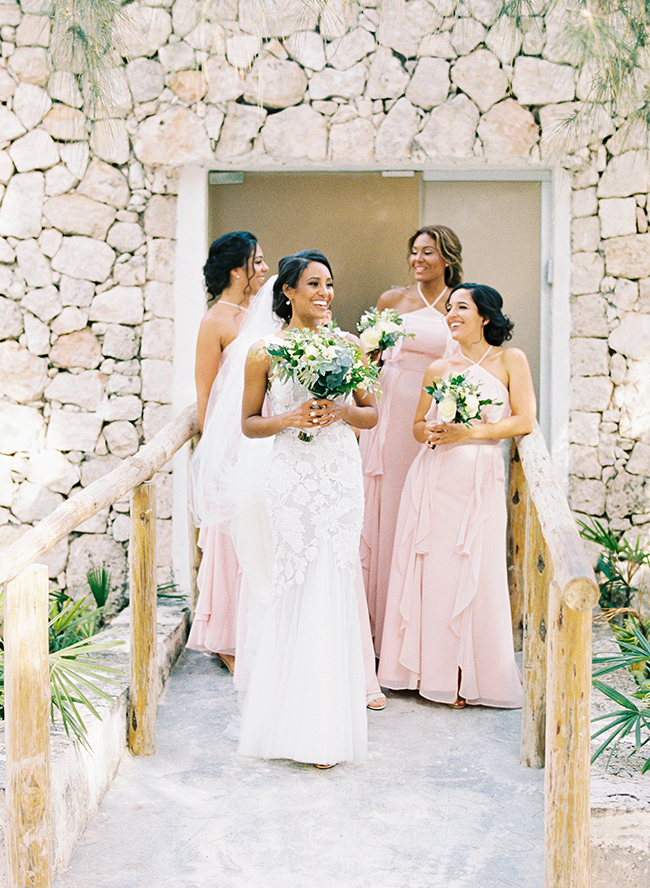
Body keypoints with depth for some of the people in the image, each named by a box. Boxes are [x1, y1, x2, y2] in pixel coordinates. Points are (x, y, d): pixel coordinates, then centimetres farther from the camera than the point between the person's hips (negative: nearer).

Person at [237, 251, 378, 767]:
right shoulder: (265, 352, 0)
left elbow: (372, 413, 11)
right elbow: (249, 423, 4)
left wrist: (340, 412, -9)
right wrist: (290, 419, -13)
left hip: (343, 478, 2)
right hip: (293, 480, -2)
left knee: (334, 590, 2)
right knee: (296, 591, -1)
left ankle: (328, 727, 13)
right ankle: (294, 719, 13)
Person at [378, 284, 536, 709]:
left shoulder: (510, 361, 6)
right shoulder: (439, 369, 14)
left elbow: (525, 420, -3)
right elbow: (418, 424, 17)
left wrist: (470, 432, -10)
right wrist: (431, 432, -6)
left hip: (478, 481, -3)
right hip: (432, 477, 3)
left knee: (471, 573, -5)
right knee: (427, 569, 1)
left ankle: (469, 677, 7)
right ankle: (430, 669, 13)